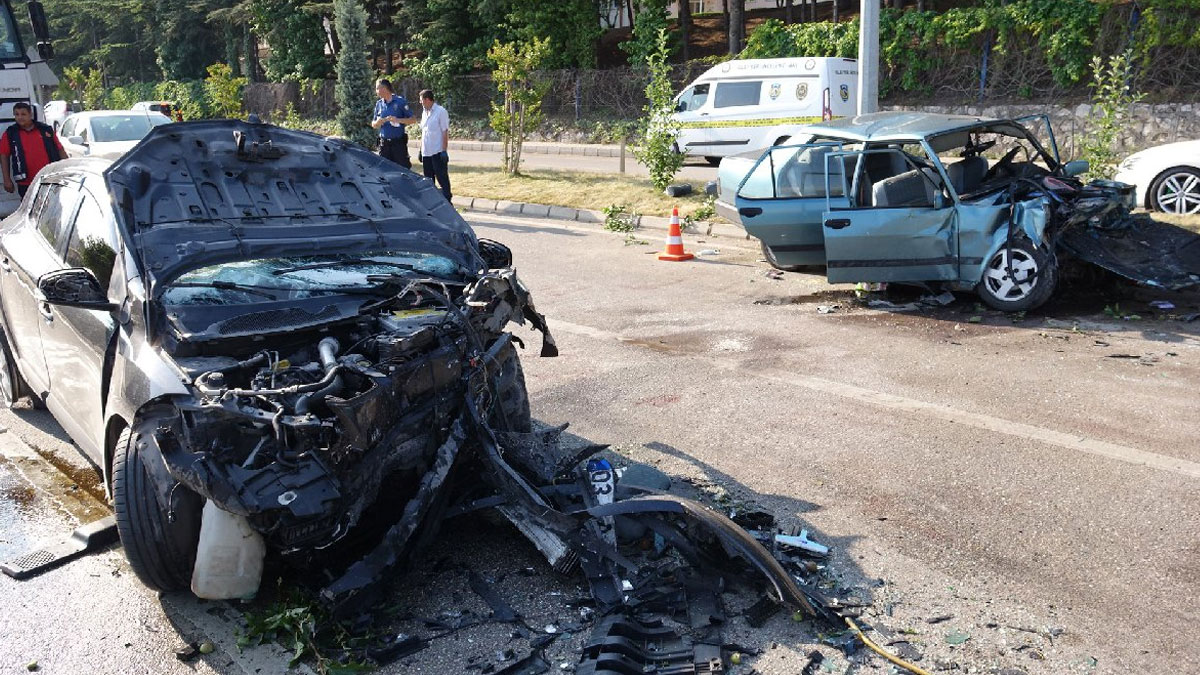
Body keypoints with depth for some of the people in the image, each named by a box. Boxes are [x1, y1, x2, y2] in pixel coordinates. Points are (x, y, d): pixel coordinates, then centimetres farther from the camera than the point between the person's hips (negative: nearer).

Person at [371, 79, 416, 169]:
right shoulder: (379, 104, 11)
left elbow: (413, 120, -5)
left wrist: (398, 120, -18)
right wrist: (378, 122, -6)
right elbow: (374, 124, 17)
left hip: (399, 142, -5)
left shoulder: (400, 101, -4)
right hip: (384, 144, 5)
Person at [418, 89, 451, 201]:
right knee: (428, 179, 12)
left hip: (437, 152, -8)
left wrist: (444, 151, -16)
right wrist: (421, 150, 17)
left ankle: (447, 202, 1)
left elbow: (445, 132, -11)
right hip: (426, 153, 8)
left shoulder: (441, 112, -8)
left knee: (442, 178, -4)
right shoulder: (424, 113, 14)